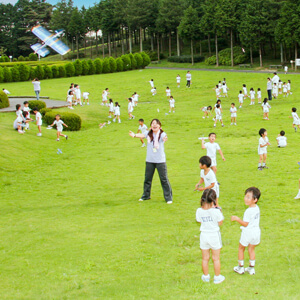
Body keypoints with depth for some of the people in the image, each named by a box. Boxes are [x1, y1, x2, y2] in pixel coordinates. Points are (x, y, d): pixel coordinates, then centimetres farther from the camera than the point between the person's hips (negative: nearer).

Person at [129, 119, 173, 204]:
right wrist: (134, 135, -35)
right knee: (147, 178, 14)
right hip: (149, 160, 4)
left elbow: (164, 137, -31)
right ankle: (146, 195, 32)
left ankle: (168, 197, 9)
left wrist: (165, 139, -56)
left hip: (160, 161, -4)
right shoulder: (149, 134, 2)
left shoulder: (162, 134, -9)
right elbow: (142, 135, -14)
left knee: (164, 179, -2)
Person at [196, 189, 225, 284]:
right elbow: (220, 223, -8)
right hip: (214, 235, -3)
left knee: (205, 258, 15)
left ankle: (206, 276, 28)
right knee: (216, 258, 12)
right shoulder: (216, 211, -19)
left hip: (204, 235, 3)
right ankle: (217, 277, 21)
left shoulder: (199, 211, -9)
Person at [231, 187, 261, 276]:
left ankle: (240, 268, 22)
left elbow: (245, 224, -21)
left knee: (241, 248, 14)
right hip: (256, 231, 7)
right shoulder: (257, 208, 0)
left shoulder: (249, 211, -25)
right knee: (252, 249, 21)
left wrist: (237, 219, -14)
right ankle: (251, 268, 27)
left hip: (248, 232, -7)